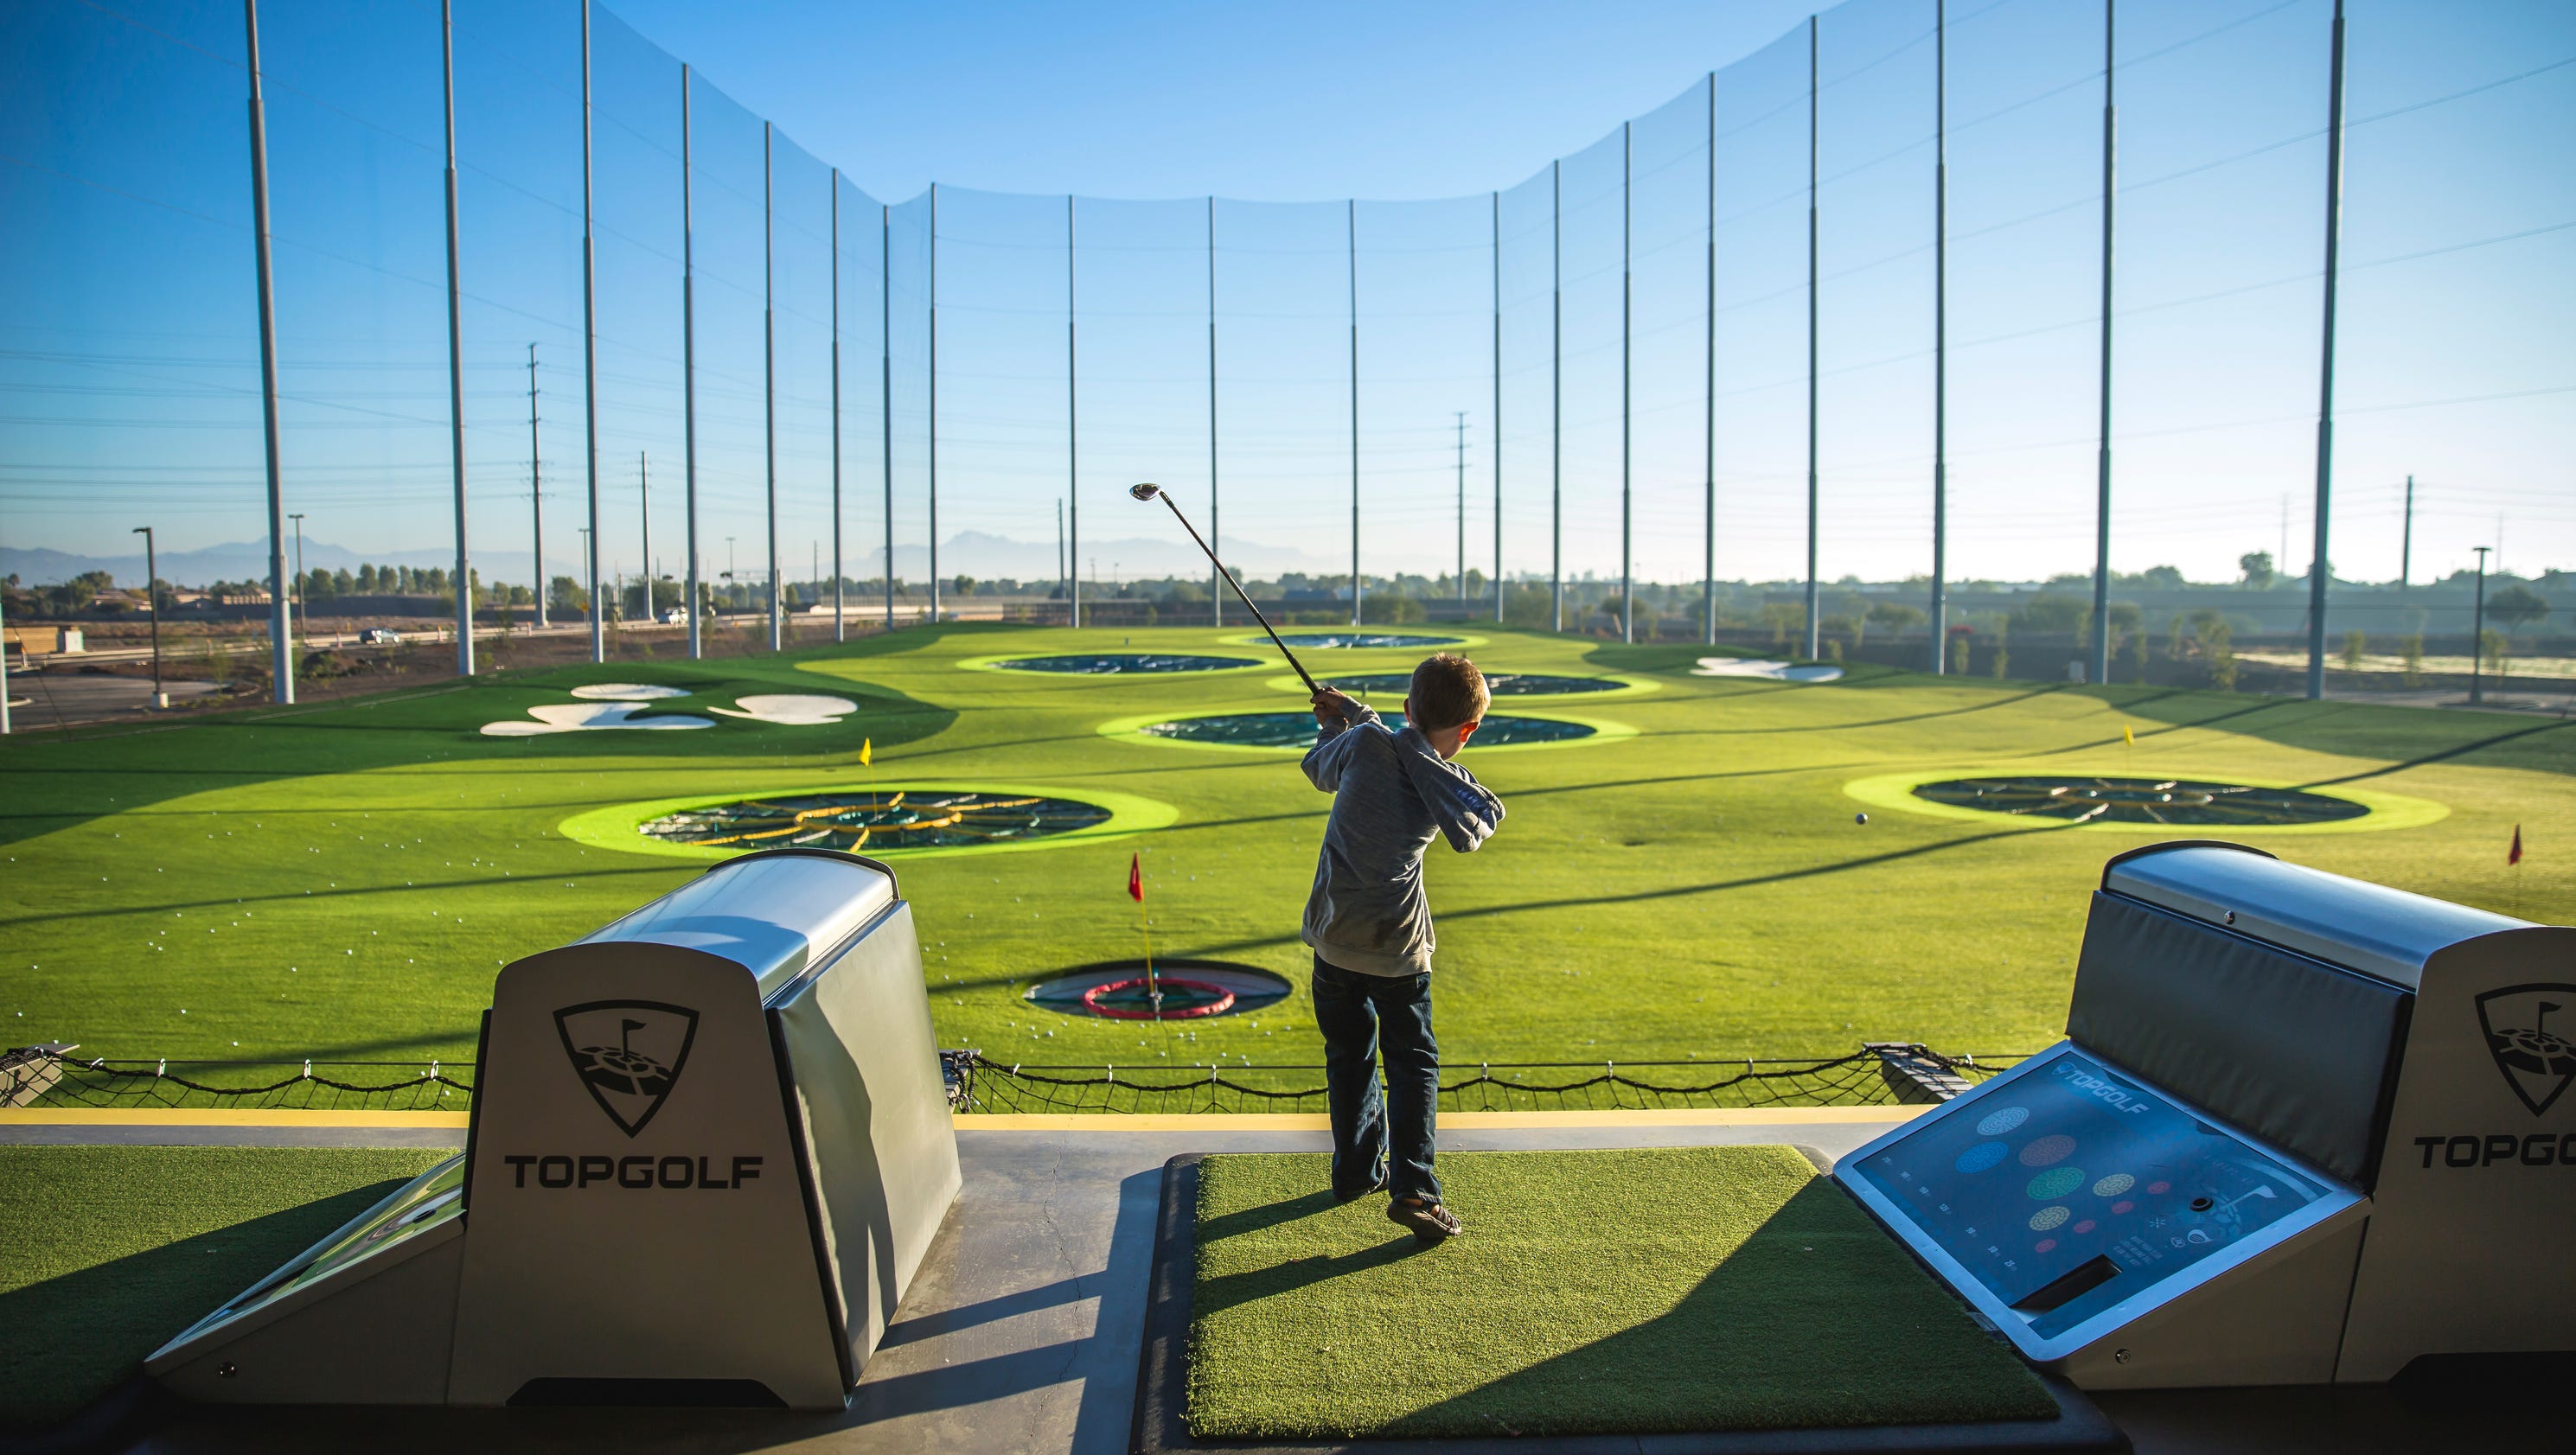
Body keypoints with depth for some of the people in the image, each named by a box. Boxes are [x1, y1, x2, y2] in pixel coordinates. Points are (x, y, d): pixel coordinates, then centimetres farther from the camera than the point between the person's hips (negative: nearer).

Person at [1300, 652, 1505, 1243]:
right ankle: (1412, 1189, -4)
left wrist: (1338, 721, 30)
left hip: (1333, 936, 3)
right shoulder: (1447, 785, -12)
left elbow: (1320, 769, 10)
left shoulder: (1363, 742, -8)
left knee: (1349, 1056, 18)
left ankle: (1356, 1170, 27)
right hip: (1397, 949, -2)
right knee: (1413, 1062, 8)